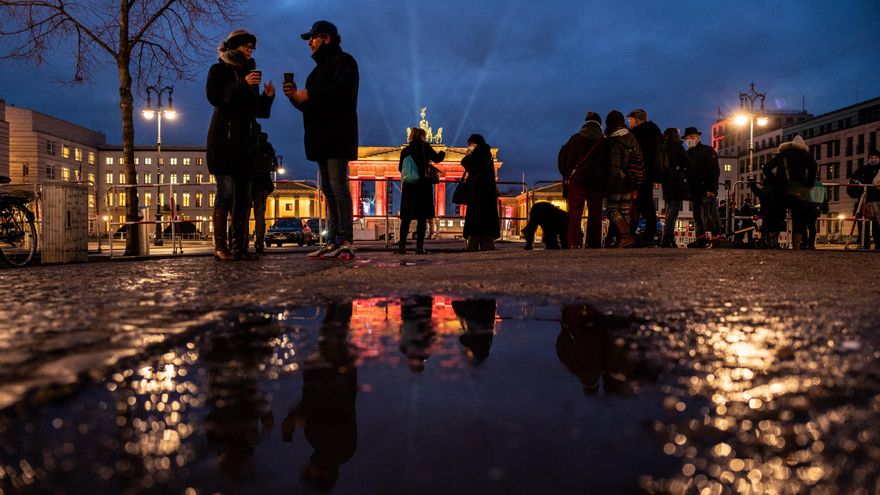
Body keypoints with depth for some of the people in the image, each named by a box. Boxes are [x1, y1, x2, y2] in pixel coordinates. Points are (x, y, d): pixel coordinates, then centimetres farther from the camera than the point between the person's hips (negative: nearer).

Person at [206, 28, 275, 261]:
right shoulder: (219, 70, 6)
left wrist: (267, 96, 1)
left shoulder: (251, 73, 23)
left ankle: (239, 246, 0)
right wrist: (242, 84, -19)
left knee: (243, 195, 0)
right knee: (226, 190, -14)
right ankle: (220, 246, -14)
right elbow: (213, 96, -11)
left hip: (246, 141, 6)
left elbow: (259, 111, 21)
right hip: (224, 138, -6)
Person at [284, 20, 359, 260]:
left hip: (337, 135, -9)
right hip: (322, 138, 10)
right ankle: (333, 241, 7)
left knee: (338, 186, -15)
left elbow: (341, 90, -20)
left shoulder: (344, 61, 0)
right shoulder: (320, 68, 28)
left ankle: (346, 242, -17)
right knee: (328, 189, 6)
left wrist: (308, 94, -14)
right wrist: (296, 96, 6)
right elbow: (311, 105, 26)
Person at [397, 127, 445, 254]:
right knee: (422, 217, 0)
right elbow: (436, 158, -4)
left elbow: (400, 168, 13)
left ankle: (401, 245, 5)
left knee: (406, 217, 8)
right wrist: (442, 153, 16)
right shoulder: (424, 147, -1)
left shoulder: (405, 150, 10)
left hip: (408, 186, 4)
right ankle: (419, 246, -3)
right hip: (423, 185, -4)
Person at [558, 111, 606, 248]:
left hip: (577, 180, -2)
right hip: (597, 182, 2)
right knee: (595, 213, 7)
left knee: (574, 212, -1)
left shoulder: (576, 138, 0)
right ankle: (594, 244, 5)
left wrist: (566, 176, 9)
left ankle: (573, 242, -11)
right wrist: (604, 183, 14)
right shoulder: (604, 141, 6)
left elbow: (566, 159, 0)